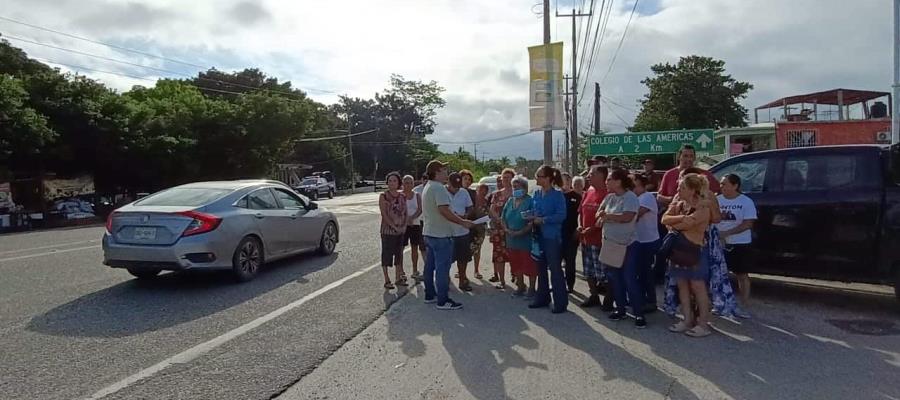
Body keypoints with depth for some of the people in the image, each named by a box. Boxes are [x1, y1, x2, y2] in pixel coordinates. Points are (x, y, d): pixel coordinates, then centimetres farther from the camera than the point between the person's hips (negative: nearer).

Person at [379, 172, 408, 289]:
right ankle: (387, 280, 7)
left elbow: (405, 213, 11)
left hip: (401, 231, 5)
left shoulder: (402, 197, 8)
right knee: (387, 254, 0)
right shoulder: (383, 196, -7)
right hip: (388, 231, -5)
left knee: (399, 253, 12)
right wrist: (394, 226, -18)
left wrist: (404, 226, -3)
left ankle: (398, 277, 23)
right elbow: (384, 215, -13)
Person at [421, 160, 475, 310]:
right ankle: (443, 300, 0)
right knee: (442, 268, -5)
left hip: (429, 233, 11)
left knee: (430, 265, 15)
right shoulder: (439, 188, -18)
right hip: (441, 234, -10)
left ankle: (429, 295, 25)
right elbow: (444, 211, -27)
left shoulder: (428, 187, 15)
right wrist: (463, 222, -21)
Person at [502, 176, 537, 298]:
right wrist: (507, 229, -4)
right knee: (516, 264, 14)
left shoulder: (530, 201, -10)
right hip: (512, 240, 6)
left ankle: (531, 288, 14)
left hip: (526, 239, -6)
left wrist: (521, 232, -21)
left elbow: (533, 221, -17)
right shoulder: (510, 201, 11)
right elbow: (503, 218, 13)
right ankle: (520, 286, 28)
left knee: (529, 265, 2)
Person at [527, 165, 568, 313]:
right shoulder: (537, 194, 9)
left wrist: (543, 220, -20)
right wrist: (532, 217, -3)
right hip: (539, 235, 7)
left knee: (555, 269, -3)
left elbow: (561, 215, -18)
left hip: (552, 236, -7)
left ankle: (560, 302, 5)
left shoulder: (557, 195, -11)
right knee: (541, 268, 15)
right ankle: (542, 298, 26)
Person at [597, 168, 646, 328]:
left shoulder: (630, 197, -16)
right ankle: (620, 309, 27)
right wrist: (601, 217, -12)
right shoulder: (609, 197, 6)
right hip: (610, 244, 8)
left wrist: (606, 215, -16)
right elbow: (599, 213, 13)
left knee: (630, 279, -5)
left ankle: (639, 314, 5)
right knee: (615, 278, 14)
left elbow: (627, 217, -29)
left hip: (627, 245, -7)